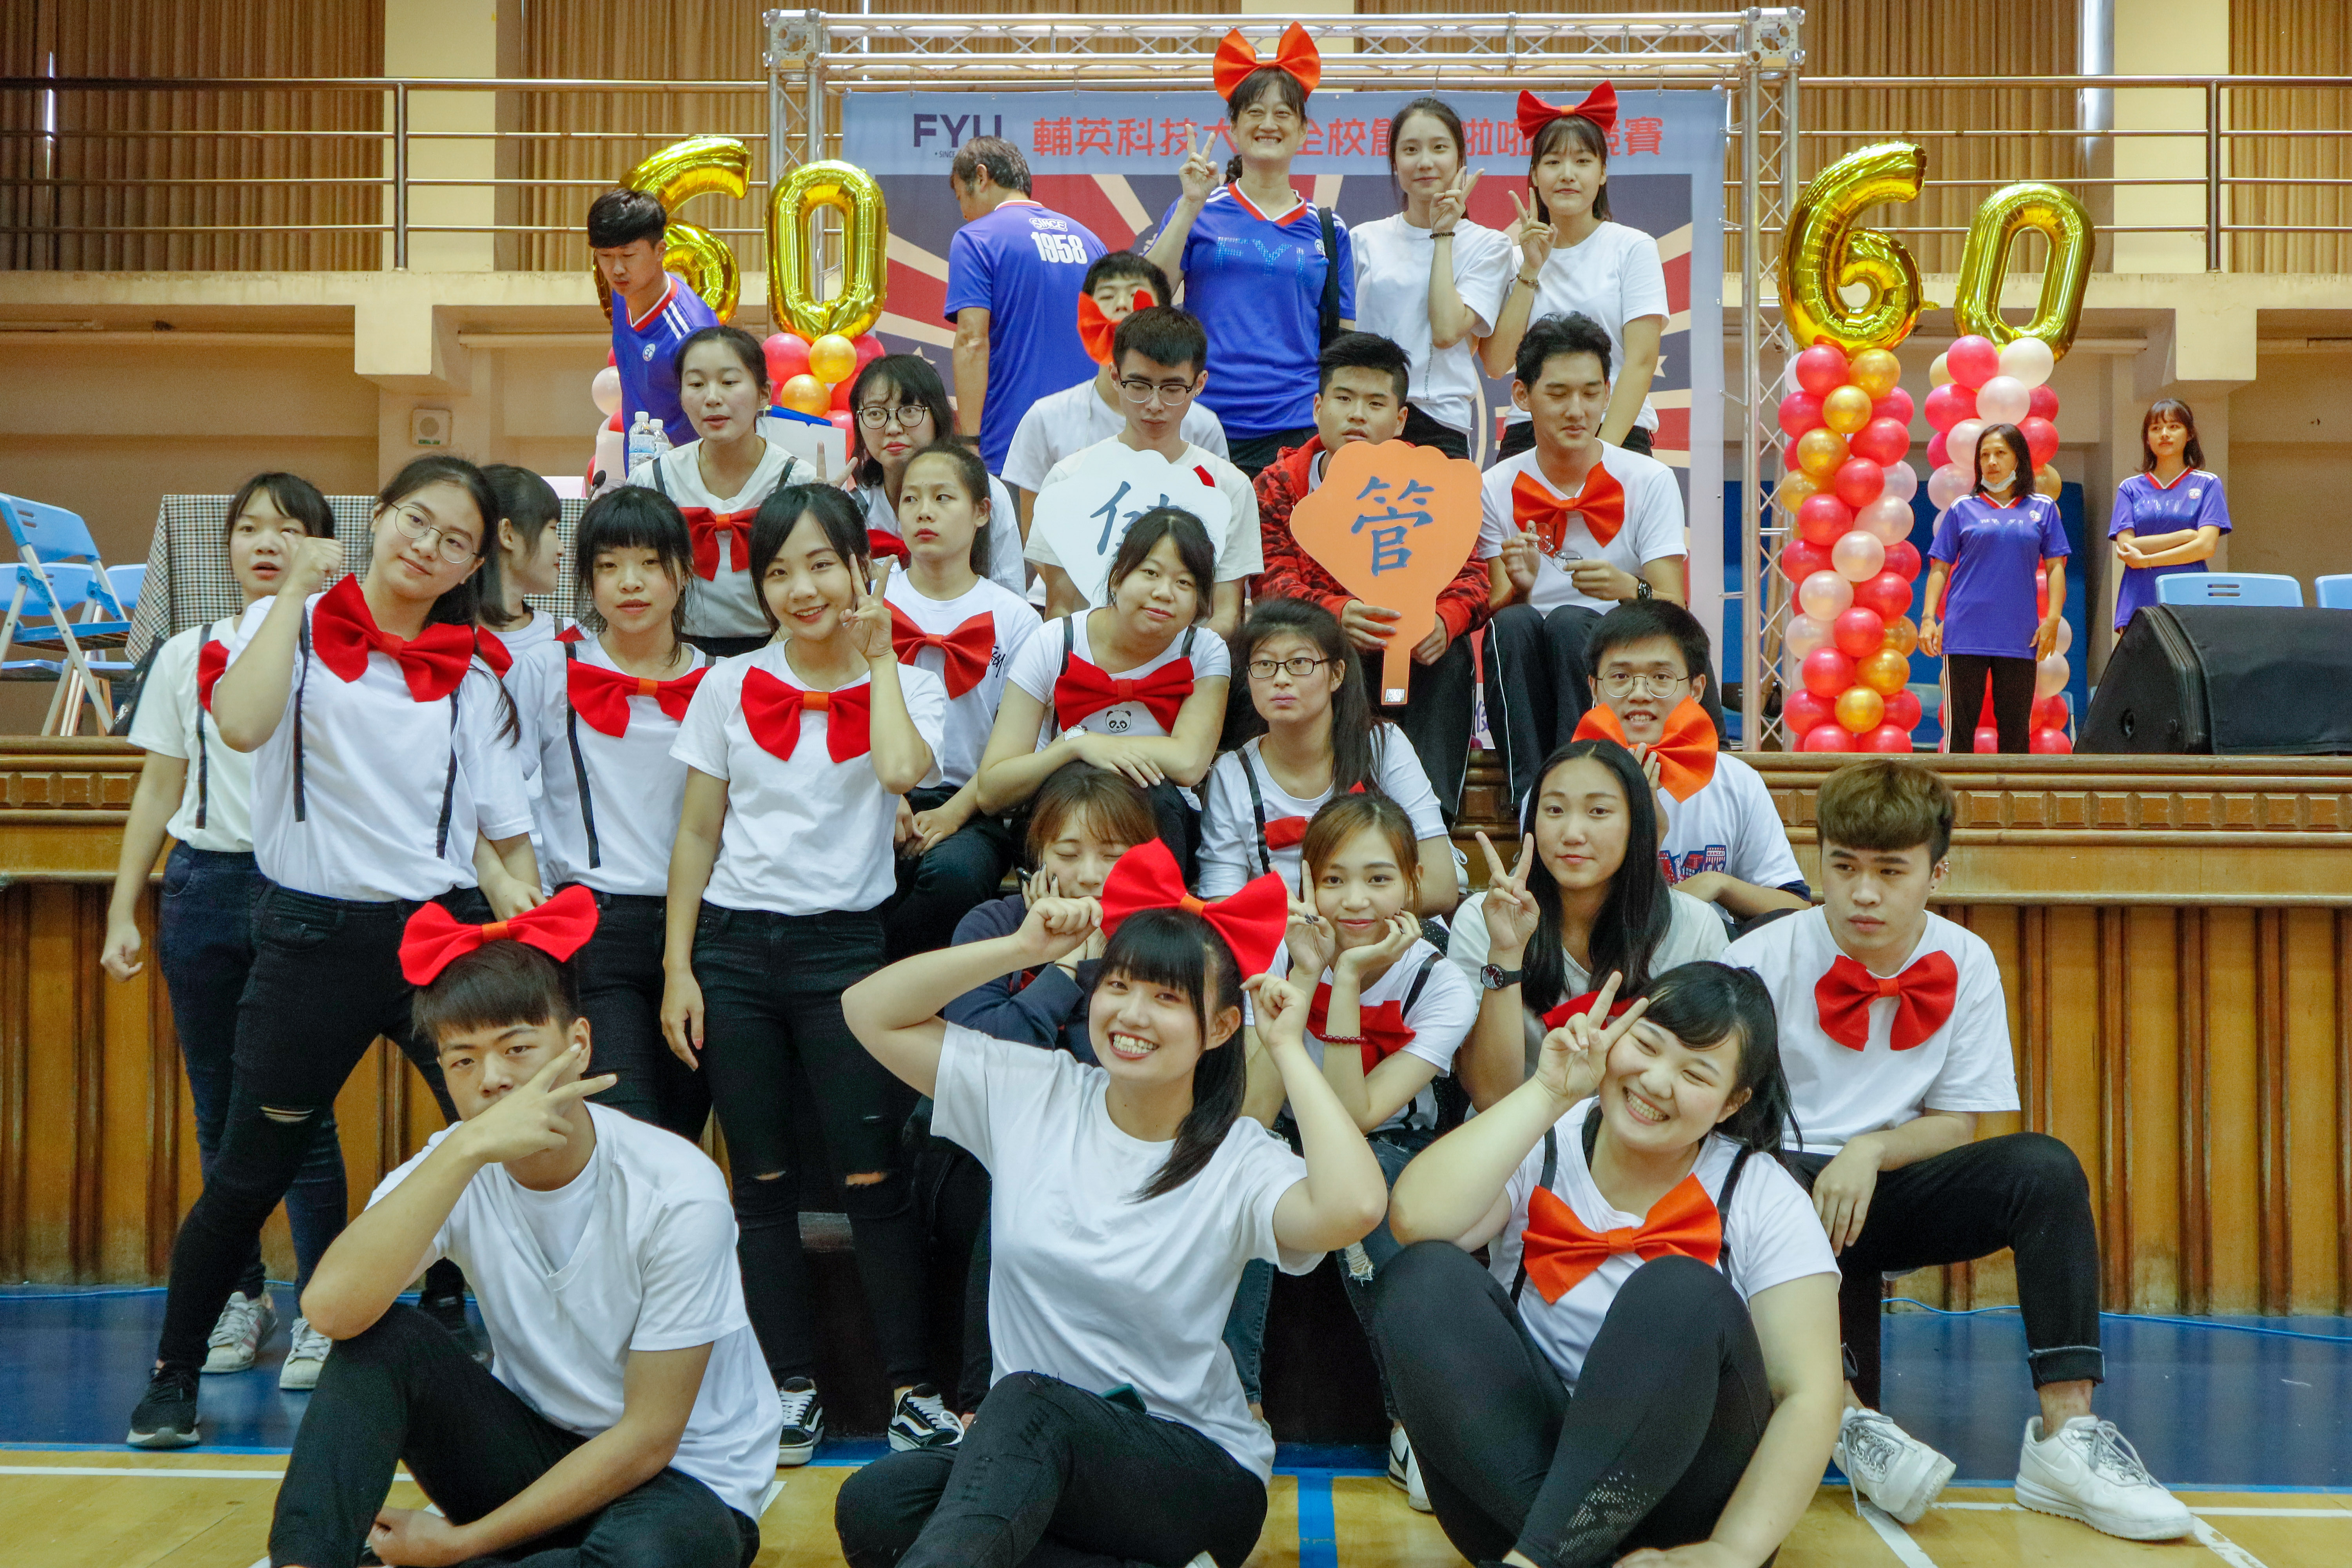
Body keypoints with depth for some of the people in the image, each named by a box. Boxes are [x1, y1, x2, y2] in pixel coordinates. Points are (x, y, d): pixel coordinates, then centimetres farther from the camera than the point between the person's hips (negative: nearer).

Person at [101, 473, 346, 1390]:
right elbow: (159, 793, 12)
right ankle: (243, 1295, 20)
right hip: (203, 886, 4)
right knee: (218, 1106, 8)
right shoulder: (187, 654, 11)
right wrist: (123, 912, 9)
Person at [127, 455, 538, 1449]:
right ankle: (174, 1376, 25)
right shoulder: (291, 623, 2)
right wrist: (296, 591, -12)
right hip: (315, 936, -2)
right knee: (250, 1173, 5)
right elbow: (242, 725, -19)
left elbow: (498, 835, 10)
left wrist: (519, 901, -9)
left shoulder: (474, 678, 9)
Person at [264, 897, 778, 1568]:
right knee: (382, 1338, -19)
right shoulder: (452, 1168, -10)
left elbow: (647, 1440, -17)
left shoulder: (677, 1192, -22)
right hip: (537, 1454, 4)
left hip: (683, 1481, -4)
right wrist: (467, 1149, -38)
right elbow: (330, 1306, -31)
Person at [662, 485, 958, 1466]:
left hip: (845, 945, -2)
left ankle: (913, 1386, 6)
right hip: (734, 944, 2)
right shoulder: (730, 688, 6)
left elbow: (901, 770, -21)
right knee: (764, 1179, 6)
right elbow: (697, 834, 7)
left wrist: (876, 657, -8)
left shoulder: (905, 686, 3)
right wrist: (677, 968, 1)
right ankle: (793, 1388, 16)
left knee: (871, 1174, -5)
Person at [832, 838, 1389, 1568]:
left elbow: (1353, 1208, -31)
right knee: (874, 1506, -26)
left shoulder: (1240, 1162, -9)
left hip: (1201, 1474, -5)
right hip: (1020, 1460, 5)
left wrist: (1289, 1048, -18)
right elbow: (871, 1012, 5)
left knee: (1030, 1402, -35)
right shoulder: (1030, 1093, 3)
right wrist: (1021, 950, -4)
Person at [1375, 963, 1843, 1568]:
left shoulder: (1761, 1196, -1)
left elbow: (1809, 1395, -10)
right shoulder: (1545, 1147, 0)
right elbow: (1416, 1221, -20)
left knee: (1684, 1295, -28)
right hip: (1514, 1464, 2)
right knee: (1421, 1277, -21)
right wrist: (1549, 1093, -16)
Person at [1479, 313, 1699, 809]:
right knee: (1513, 625, -30)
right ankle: (1530, 797, -35)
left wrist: (1630, 590, -31)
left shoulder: (1649, 481, 0)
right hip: (1531, 684, 1)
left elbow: (1675, 610, -8)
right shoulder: (1495, 489, 5)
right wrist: (1518, 590, -24)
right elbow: (1494, 611, 0)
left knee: (1569, 622, -31)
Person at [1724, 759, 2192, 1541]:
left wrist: (1871, 1151, -16)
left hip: (1886, 1189, 3)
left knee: (2045, 1169, -21)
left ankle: (2068, 1433, -25)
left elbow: (1958, 1124, 3)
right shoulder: (1761, 960, -8)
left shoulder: (1965, 964, 0)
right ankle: (1850, 1416, -35)